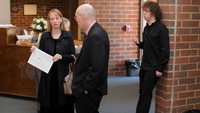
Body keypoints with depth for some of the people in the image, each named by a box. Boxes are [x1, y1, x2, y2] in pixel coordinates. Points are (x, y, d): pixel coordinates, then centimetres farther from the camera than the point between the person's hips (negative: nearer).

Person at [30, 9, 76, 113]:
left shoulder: (68, 36, 1)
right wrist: (34, 51, -10)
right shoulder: (44, 36, 5)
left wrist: (61, 57, -18)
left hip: (62, 75, -1)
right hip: (48, 76, 1)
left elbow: (72, 57, -1)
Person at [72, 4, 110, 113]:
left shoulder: (96, 35, -23)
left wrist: (86, 87, -19)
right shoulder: (94, 31, 7)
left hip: (89, 91, -9)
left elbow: (97, 67, -26)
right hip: (89, 87, 9)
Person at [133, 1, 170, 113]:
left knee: (146, 93, 0)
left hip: (153, 67, -7)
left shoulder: (161, 28, -13)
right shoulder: (147, 28, 10)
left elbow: (165, 51, -15)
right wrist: (139, 43, -2)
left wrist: (160, 68, -17)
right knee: (142, 92, 13)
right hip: (144, 65, 7)